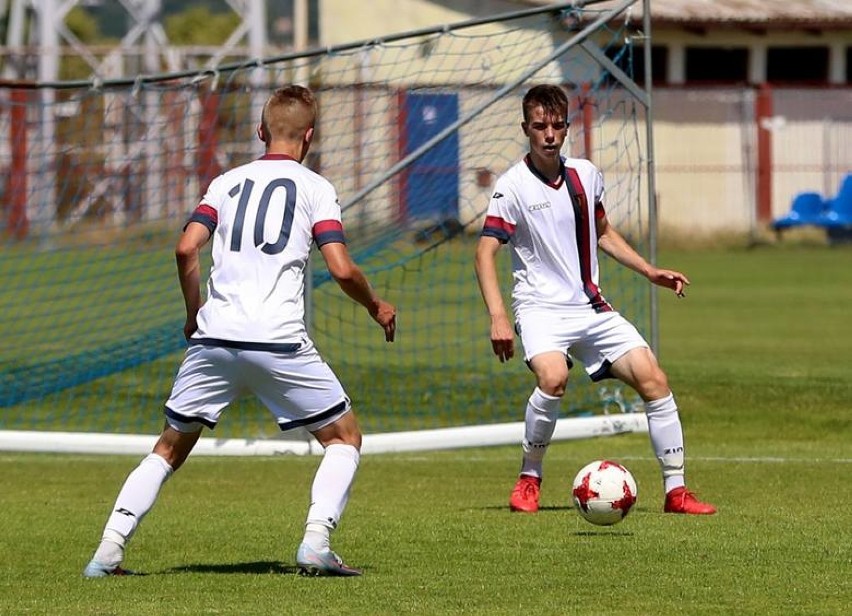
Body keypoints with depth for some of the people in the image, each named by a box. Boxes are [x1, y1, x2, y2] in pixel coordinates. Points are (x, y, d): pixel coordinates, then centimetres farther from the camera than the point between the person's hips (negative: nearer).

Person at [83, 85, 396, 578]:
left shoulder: (228, 182, 15)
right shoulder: (316, 188, 6)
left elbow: (186, 248, 2)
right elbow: (342, 269, -5)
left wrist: (194, 312, 17)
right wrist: (376, 307, 14)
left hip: (214, 336, 3)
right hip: (279, 340, -3)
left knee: (170, 448, 15)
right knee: (345, 437, 12)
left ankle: (109, 550, 2)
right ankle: (316, 544, -7)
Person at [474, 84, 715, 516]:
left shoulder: (585, 175, 9)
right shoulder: (513, 187, -7)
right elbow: (486, 253, -10)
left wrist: (650, 272, 16)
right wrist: (498, 317, -23)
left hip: (591, 307, 6)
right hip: (541, 306, -5)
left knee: (653, 379, -7)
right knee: (553, 378, -33)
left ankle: (676, 491, 2)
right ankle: (529, 480, -12)